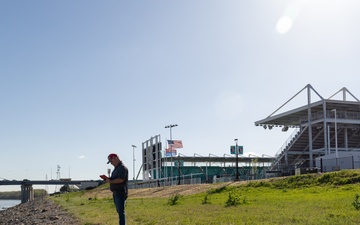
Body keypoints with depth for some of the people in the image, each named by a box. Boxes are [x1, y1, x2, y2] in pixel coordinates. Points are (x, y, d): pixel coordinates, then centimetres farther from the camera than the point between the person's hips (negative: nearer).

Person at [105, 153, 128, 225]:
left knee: (121, 211, -11)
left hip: (120, 193, -10)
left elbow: (120, 180, -24)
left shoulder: (122, 168, -13)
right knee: (119, 210, 14)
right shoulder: (116, 168, 19)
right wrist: (109, 179, 7)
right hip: (116, 193, 10)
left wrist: (110, 181, -13)